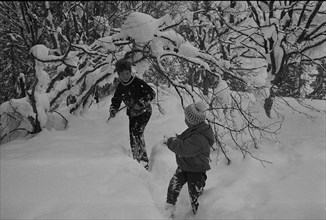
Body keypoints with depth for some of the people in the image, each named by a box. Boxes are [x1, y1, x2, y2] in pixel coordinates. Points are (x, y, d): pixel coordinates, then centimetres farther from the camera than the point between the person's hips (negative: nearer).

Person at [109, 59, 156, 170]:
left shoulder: (137, 82, -16)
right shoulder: (120, 87, 1)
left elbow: (152, 93, -18)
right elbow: (116, 101, 9)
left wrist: (141, 102, -31)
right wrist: (113, 110, -12)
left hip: (144, 112, -6)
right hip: (132, 114, 6)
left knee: (137, 133, -21)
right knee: (133, 137, 5)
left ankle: (144, 161, -16)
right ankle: (136, 161, 20)